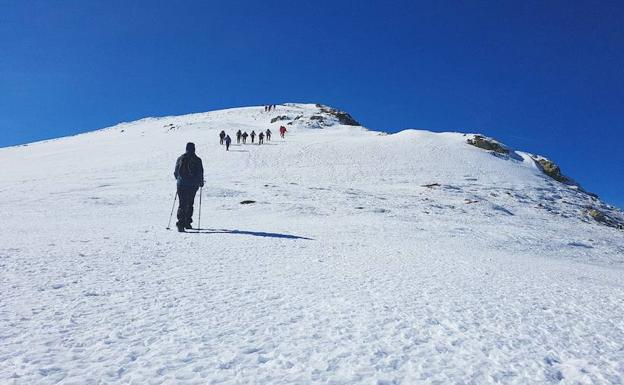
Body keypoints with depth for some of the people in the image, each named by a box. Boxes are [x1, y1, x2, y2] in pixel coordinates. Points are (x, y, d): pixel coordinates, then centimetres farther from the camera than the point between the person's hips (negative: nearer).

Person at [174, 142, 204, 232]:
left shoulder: (180, 159, 2)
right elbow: (200, 172, -2)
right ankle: (187, 223, 15)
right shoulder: (197, 160, -4)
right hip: (193, 185, -1)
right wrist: (201, 182, 14)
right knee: (189, 204, 13)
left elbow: (175, 172, 8)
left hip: (181, 185, 1)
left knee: (182, 204, 2)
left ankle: (181, 222, -14)